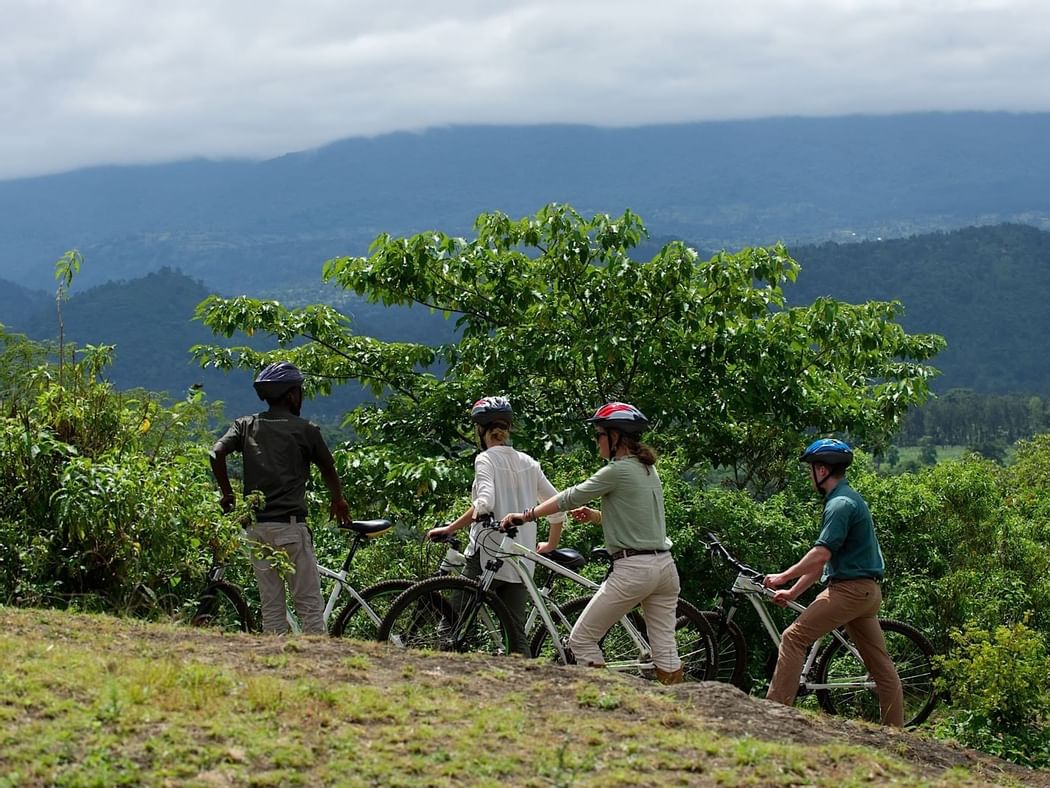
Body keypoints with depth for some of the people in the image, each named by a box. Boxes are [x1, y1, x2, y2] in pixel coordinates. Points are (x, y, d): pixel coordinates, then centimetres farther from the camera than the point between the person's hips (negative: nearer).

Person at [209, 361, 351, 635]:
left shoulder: (246, 425, 10)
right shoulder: (305, 429, 1)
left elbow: (216, 454, -5)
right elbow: (328, 469, 13)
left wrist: (227, 493, 8)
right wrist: (338, 501, 32)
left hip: (256, 527, 4)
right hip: (290, 524, -4)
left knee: (271, 606, 8)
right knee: (309, 604, -1)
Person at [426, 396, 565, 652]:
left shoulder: (486, 459, -5)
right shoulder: (528, 463, 12)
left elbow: (484, 503, -22)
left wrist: (448, 529, -18)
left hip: (487, 556, -6)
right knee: (516, 634, 6)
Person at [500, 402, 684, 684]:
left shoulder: (617, 471, -11)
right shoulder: (648, 470, 15)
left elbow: (570, 498, -7)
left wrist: (526, 515, 3)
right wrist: (595, 516, 9)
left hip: (633, 570, -8)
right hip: (665, 566, 8)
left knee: (581, 639, 2)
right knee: (665, 648, 9)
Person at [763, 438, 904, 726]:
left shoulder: (840, 504, -13)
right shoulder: (848, 499, 19)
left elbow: (821, 553, -21)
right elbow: (823, 559, 22)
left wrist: (783, 577, -11)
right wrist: (793, 592, 21)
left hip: (850, 588, -11)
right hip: (867, 590, 11)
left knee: (794, 637, -10)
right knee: (879, 662, 10)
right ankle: (895, 731, 13)